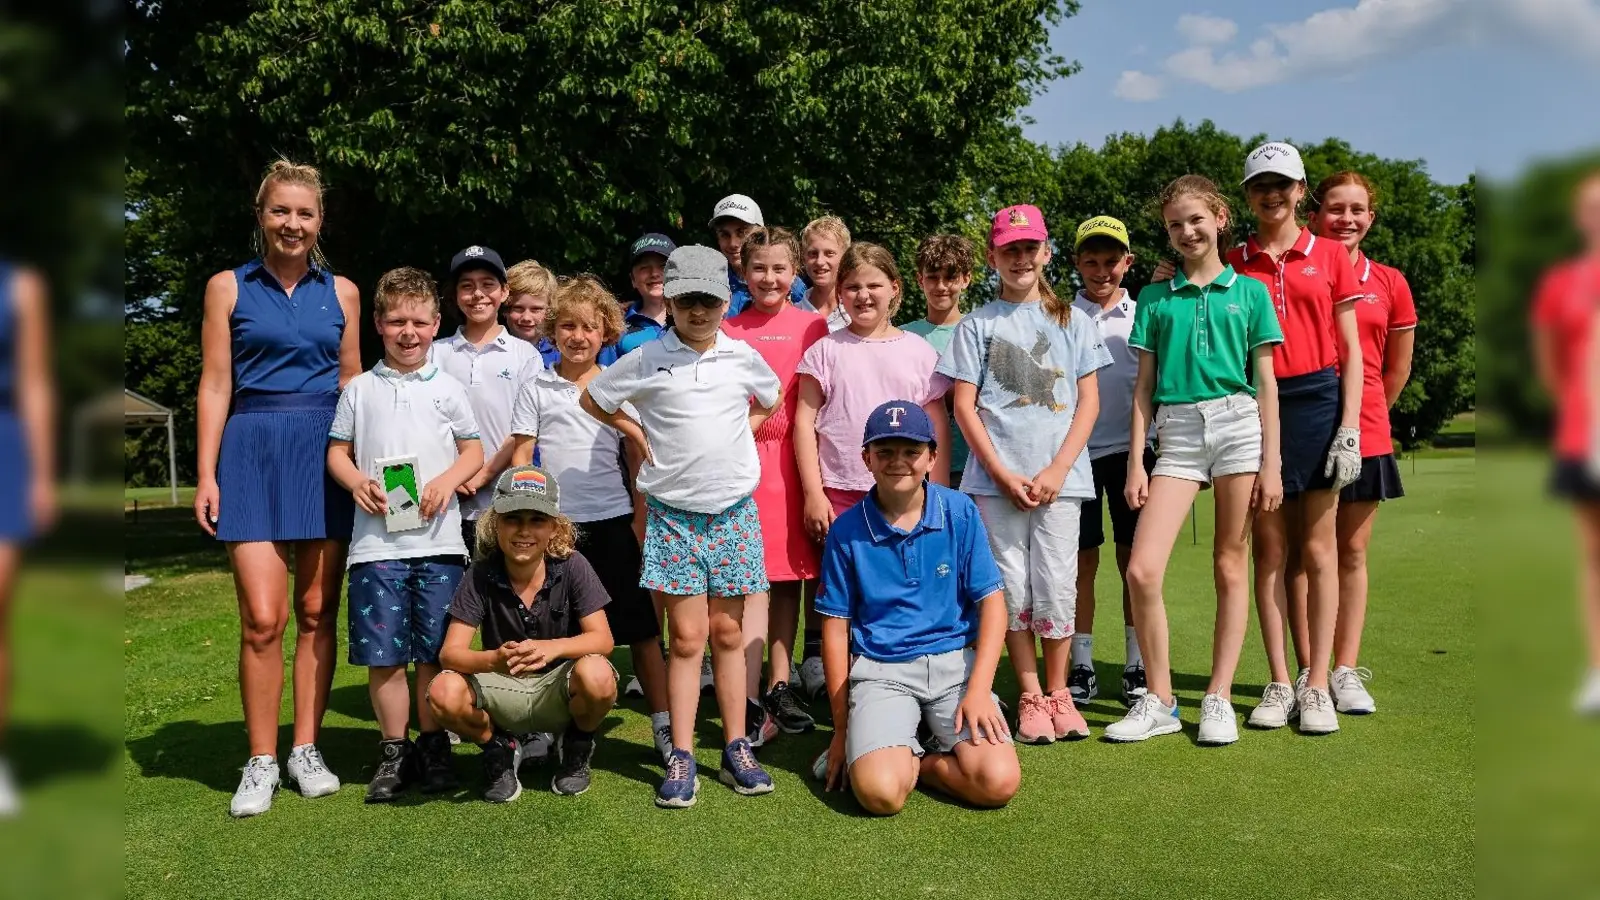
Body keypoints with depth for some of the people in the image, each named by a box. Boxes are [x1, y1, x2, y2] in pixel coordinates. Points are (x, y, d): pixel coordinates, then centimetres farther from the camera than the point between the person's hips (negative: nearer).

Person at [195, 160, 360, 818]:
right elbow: (215, 385, 3)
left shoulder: (341, 292, 10)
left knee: (317, 611, 5)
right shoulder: (228, 287, 6)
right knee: (262, 618, -8)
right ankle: (261, 763, 6)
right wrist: (206, 475, -3)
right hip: (253, 450, -2)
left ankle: (306, 750, 17)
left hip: (327, 453, 2)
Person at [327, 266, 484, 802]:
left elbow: (473, 452, 9)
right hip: (376, 542, 1)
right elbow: (337, 451, 11)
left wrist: (447, 480, -10)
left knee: (434, 653, 5)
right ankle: (394, 753, 17)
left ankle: (433, 748, 19)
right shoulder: (360, 389, 10)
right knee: (383, 654, 3)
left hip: (439, 541, 0)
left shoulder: (448, 389, 8)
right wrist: (358, 483, -9)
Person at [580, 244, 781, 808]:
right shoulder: (645, 361, -1)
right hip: (673, 513, -2)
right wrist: (639, 435, 5)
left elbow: (772, 401, 24)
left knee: (728, 634, 8)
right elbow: (592, 398, 12)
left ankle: (736, 750, 16)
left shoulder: (743, 357, 5)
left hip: (734, 511, 2)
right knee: (687, 638, -2)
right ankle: (681, 759, 6)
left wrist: (744, 427, 9)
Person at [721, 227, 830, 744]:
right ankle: (750, 704, -3)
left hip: (795, 459, 1)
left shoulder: (811, 327, 6)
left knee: (790, 575, 8)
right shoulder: (728, 331, 7)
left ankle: (779, 687, 19)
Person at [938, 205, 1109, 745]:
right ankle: (1030, 697, 13)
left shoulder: (1071, 321, 11)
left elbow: (1088, 401, 6)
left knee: (1056, 589, -1)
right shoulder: (977, 325, 8)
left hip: (1059, 478, 0)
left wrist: (1058, 469, -6)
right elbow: (964, 406, 2)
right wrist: (1002, 474, -7)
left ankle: (1058, 692, 16)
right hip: (995, 478, 0)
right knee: (1012, 590, 2)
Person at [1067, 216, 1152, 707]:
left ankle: (1136, 667, 13)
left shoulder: (1143, 314, 8)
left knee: (1135, 560, 4)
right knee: (1082, 560, 3)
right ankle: (1082, 668, 11)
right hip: (1077, 449, -1)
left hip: (1131, 447, 1)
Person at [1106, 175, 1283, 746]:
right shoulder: (1155, 298, 12)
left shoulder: (1249, 292, 10)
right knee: (1142, 570, -11)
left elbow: (1266, 383, 7)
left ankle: (1219, 698, 12)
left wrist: (1270, 464, 0)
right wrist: (1135, 463, 3)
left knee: (1230, 566, 2)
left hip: (1238, 425, -1)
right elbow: (1144, 386, 10)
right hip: (1176, 431, 1)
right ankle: (1159, 701, 4)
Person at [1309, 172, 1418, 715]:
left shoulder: (1388, 283, 7)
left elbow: (1397, 368, 15)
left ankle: (1346, 671, 13)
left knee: (1352, 552, 7)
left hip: (1363, 434, 2)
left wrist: (1364, 414, 15)